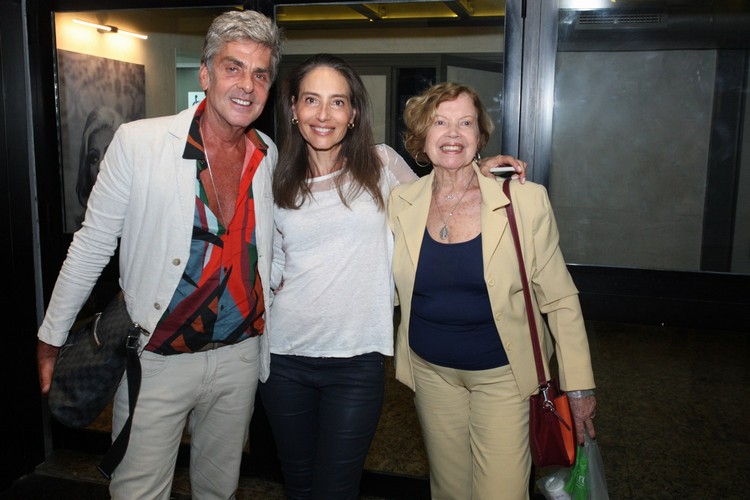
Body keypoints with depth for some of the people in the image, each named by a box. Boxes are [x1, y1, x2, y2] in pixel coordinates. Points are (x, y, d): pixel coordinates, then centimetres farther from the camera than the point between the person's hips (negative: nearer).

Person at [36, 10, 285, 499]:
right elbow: (92, 244, -5)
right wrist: (52, 338, 1)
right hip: (157, 361, -3)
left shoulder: (269, 155, 0)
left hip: (239, 354, 4)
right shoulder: (139, 142, -12)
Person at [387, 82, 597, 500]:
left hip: (502, 373, -2)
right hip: (431, 371, 3)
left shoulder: (525, 202, -13)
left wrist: (580, 385, -5)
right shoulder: (401, 202, -5)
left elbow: (560, 299, -7)